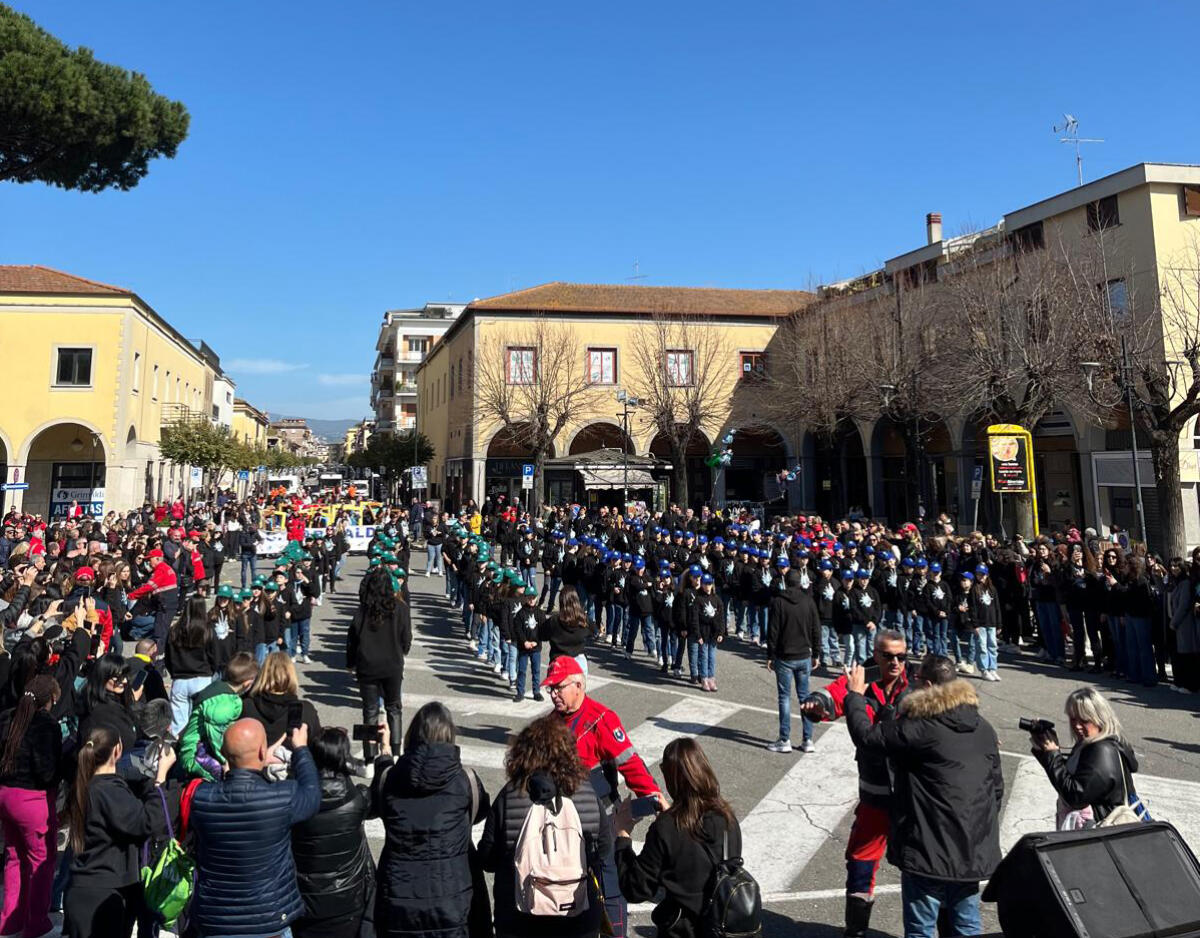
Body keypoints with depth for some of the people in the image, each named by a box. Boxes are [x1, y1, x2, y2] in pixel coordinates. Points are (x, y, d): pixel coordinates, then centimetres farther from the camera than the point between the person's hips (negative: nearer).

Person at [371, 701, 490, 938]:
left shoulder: (388, 779, -8)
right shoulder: (465, 780, -12)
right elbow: (480, 811, 8)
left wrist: (384, 757, 29)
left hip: (398, 899, 2)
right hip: (452, 899, -1)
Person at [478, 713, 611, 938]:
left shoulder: (509, 797, -17)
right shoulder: (586, 793, -12)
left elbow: (487, 859, -10)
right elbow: (605, 849, -1)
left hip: (519, 919, -1)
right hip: (579, 919, 1)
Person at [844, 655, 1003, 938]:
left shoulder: (918, 728, -19)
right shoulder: (984, 728, 6)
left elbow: (866, 736, -12)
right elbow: (997, 787, 13)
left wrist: (855, 696, 2)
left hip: (929, 853, -7)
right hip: (973, 851, 7)